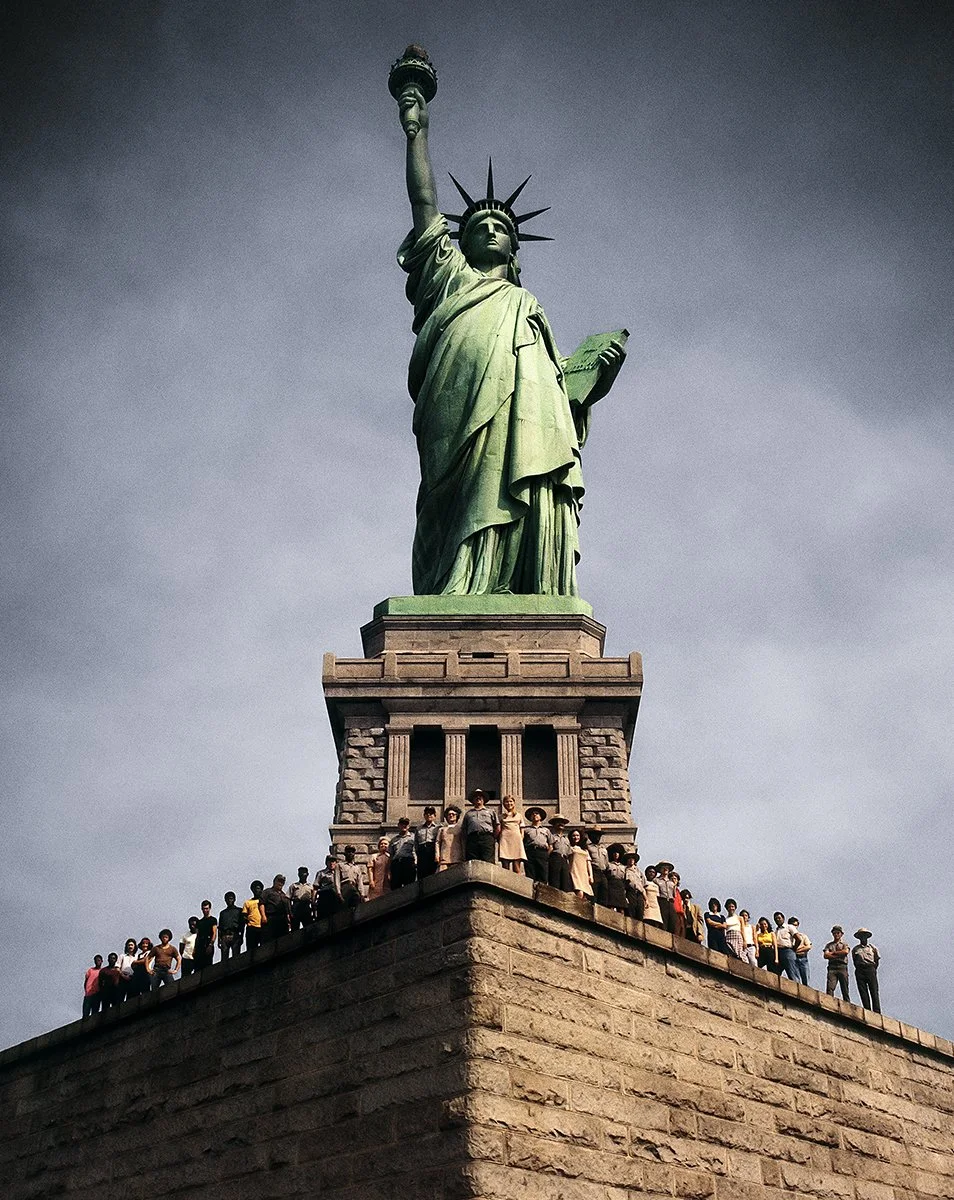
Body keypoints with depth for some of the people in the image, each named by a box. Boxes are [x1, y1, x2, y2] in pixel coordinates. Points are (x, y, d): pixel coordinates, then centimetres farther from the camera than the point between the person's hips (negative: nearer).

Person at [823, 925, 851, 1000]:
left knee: (845, 989, -2)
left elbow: (846, 952, -4)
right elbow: (825, 955, 4)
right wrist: (839, 955, -3)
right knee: (830, 988, -16)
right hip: (832, 967, 1)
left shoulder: (844, 944, 19)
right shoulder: (829, 945, 21)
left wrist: (833, 953, 2)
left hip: (842, 967, 0)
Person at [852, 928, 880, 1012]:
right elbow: (855, 962, 14)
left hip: (871, 970, -1)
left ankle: (876, 1012, -14)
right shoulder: (855, 949, 17)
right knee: (863, 993, -7)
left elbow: (877, 961, 13)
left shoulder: (873, 948, 17)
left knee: (874, 992, -9)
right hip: (860, 972, 1)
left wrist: (873, 970, 4)